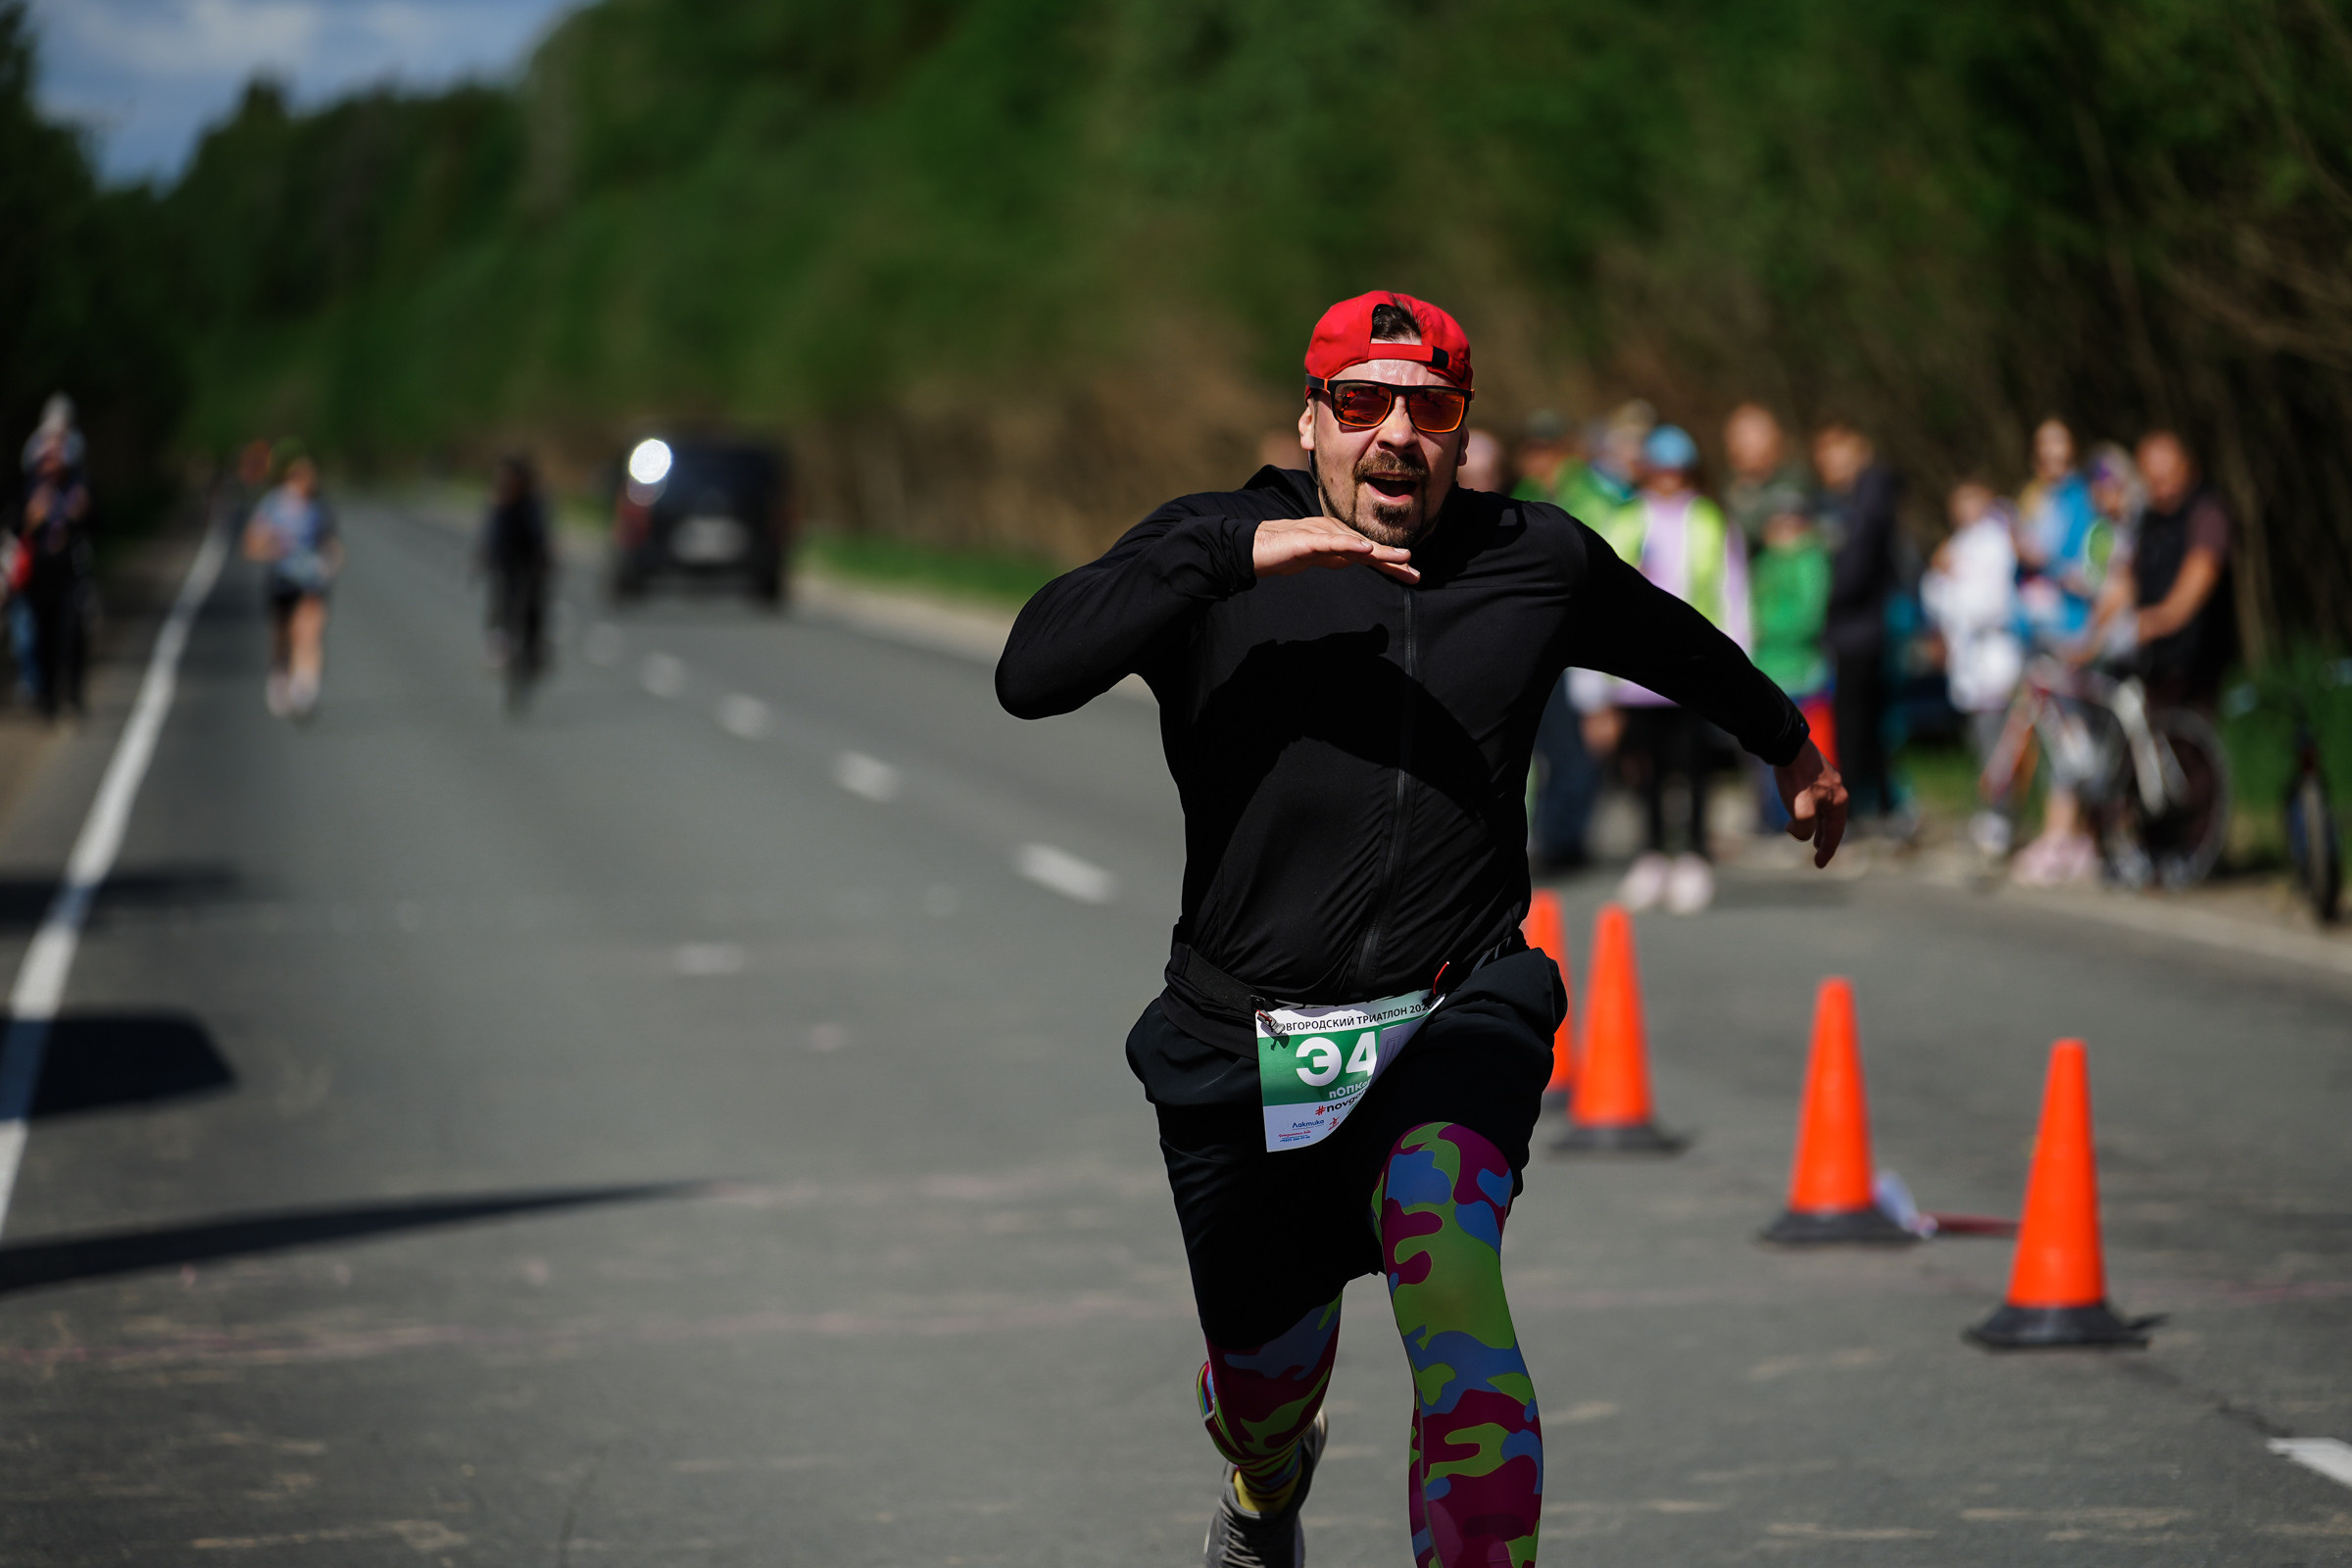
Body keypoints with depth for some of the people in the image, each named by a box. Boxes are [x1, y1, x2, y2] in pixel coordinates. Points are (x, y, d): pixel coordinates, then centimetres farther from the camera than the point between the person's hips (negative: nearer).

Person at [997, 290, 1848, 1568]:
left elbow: (1674, 644, 26)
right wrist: (1238, 553, -29)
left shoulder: (1539, 562, 3)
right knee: (1262, 1381, 15)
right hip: (1247, 1040, 0)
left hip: (1457, 1014, 0)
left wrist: (1787, 742, 42)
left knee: (1445, 1264, -31)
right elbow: (1031, 674, -21)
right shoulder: (1212, 558, -4)